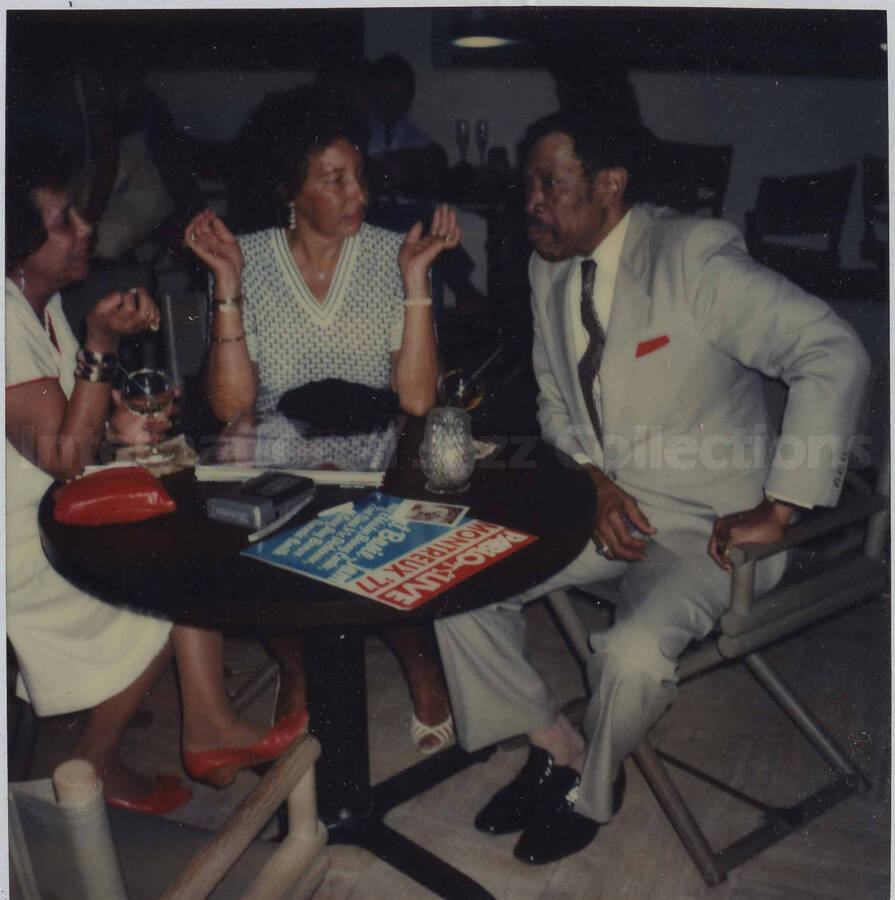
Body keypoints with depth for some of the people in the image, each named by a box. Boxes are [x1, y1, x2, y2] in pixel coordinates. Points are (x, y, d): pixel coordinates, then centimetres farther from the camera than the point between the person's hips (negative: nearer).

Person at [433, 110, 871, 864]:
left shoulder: (694, 255, -19)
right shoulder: (548, 269, 4)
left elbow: (834, 355, -25)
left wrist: (777, 510, -25)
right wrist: (593, 481, -5)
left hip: (706, 522, -6)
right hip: (601, 502, 7)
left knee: (634, 652, -30)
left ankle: (592, 788, 6)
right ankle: (555, 746, 14)